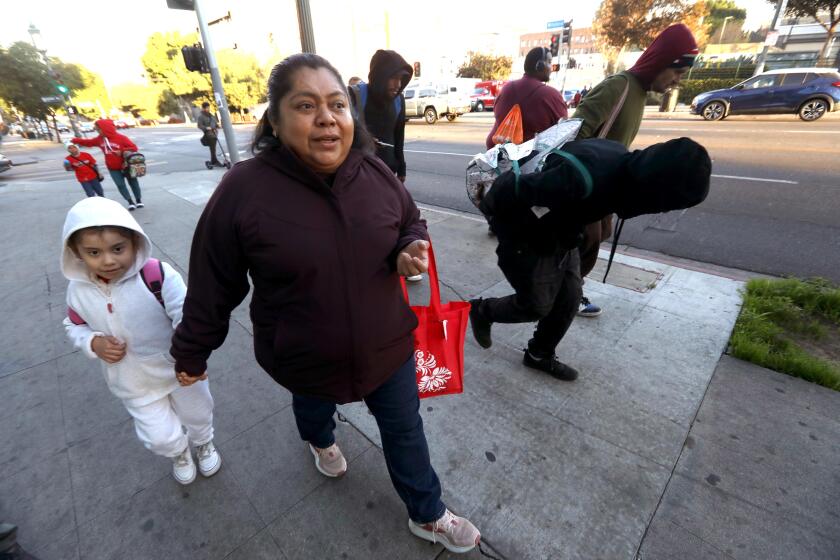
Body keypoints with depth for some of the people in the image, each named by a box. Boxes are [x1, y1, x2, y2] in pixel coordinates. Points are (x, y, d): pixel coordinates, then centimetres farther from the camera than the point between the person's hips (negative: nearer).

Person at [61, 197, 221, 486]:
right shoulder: (78, 291, -11)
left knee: (197, 415, 22)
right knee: (160, 437, 14)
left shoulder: (157, 275, -28)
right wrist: (93, 343, -15)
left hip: (181, 369, -2)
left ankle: (204, 443, 58)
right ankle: (179, 453, 51)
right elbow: (74, 326, 7)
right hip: (134, 383, 3)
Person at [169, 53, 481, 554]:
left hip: (387, 345, 2)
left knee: (405, 428, 17)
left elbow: (412, 223, 6)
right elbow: (213, 286, -10)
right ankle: (321, 440, 71)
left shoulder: (376, 173, -11)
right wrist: (191, 353, 1)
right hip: (304, 360, -1)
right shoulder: (243, 191, -20)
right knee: (313, 407, 32)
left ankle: (427, 514, 46)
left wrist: (413, 251, -18)